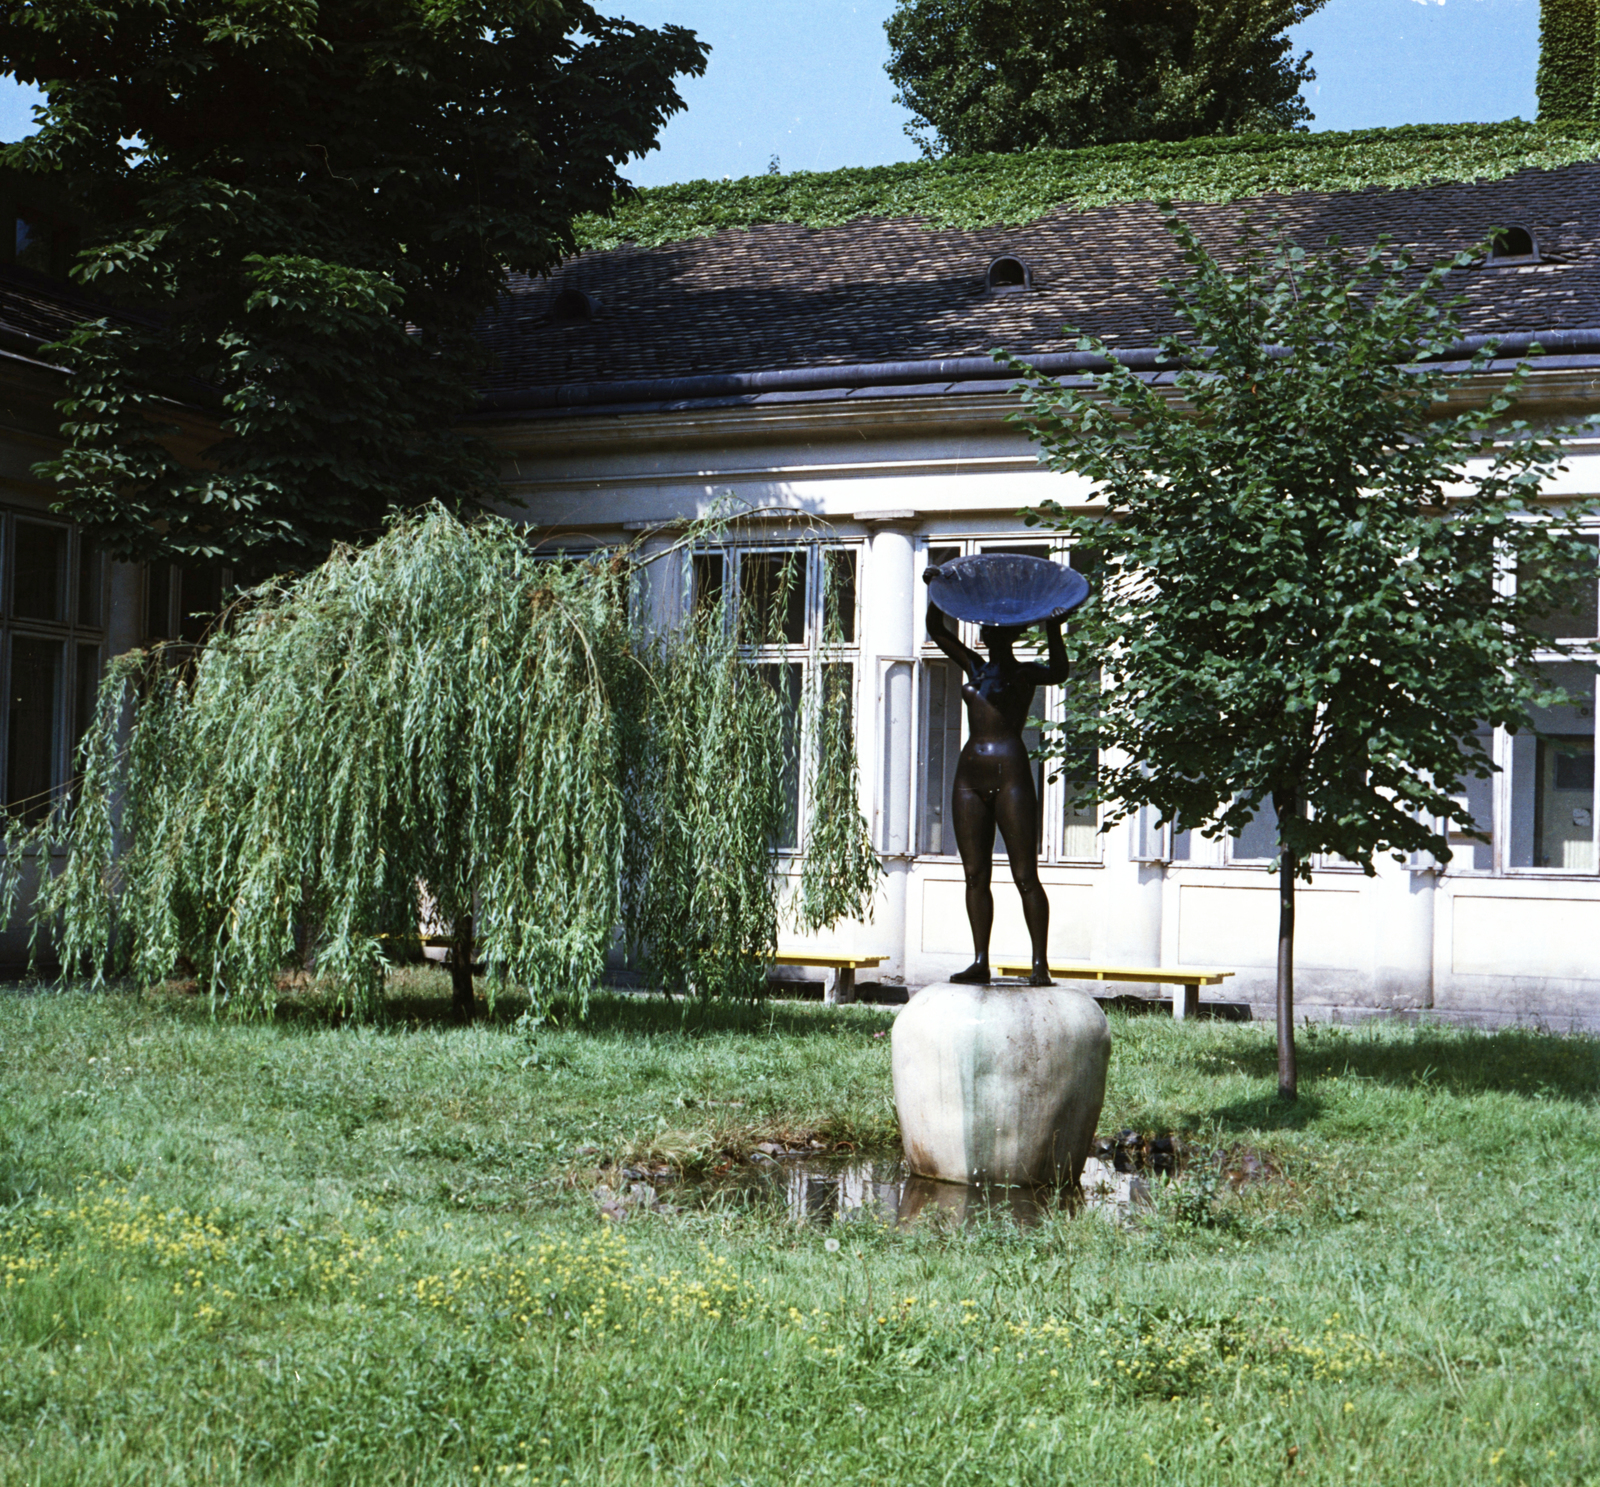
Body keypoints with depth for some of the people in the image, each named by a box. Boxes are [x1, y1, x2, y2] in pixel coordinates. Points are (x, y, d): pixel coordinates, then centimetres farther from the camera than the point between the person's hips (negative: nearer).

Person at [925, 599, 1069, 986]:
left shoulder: (1024, 673, 4)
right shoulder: (973, 667, 18)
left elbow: (1058, 673, -17)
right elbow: (936, 629, 16)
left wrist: (1053, 631, -27)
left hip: (1011, 772, -5)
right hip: (970, 776, 6)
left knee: (1025, 875, -6)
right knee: (975, 874, 5)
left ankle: (1040, 964, -5)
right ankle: (979, 961, 9)